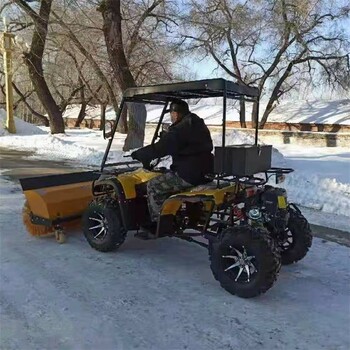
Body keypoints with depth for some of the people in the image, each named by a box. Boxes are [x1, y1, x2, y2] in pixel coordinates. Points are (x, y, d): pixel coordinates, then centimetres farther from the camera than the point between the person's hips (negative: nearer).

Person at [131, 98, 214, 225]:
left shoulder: (179, 130, -16)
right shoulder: (200, 125, 14)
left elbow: (159, 149, -18)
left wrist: (138, 154, -3)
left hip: (189, 176, -10)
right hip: (205, 172, 10)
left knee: (153, 186, -1)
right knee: (167, 178, 28)